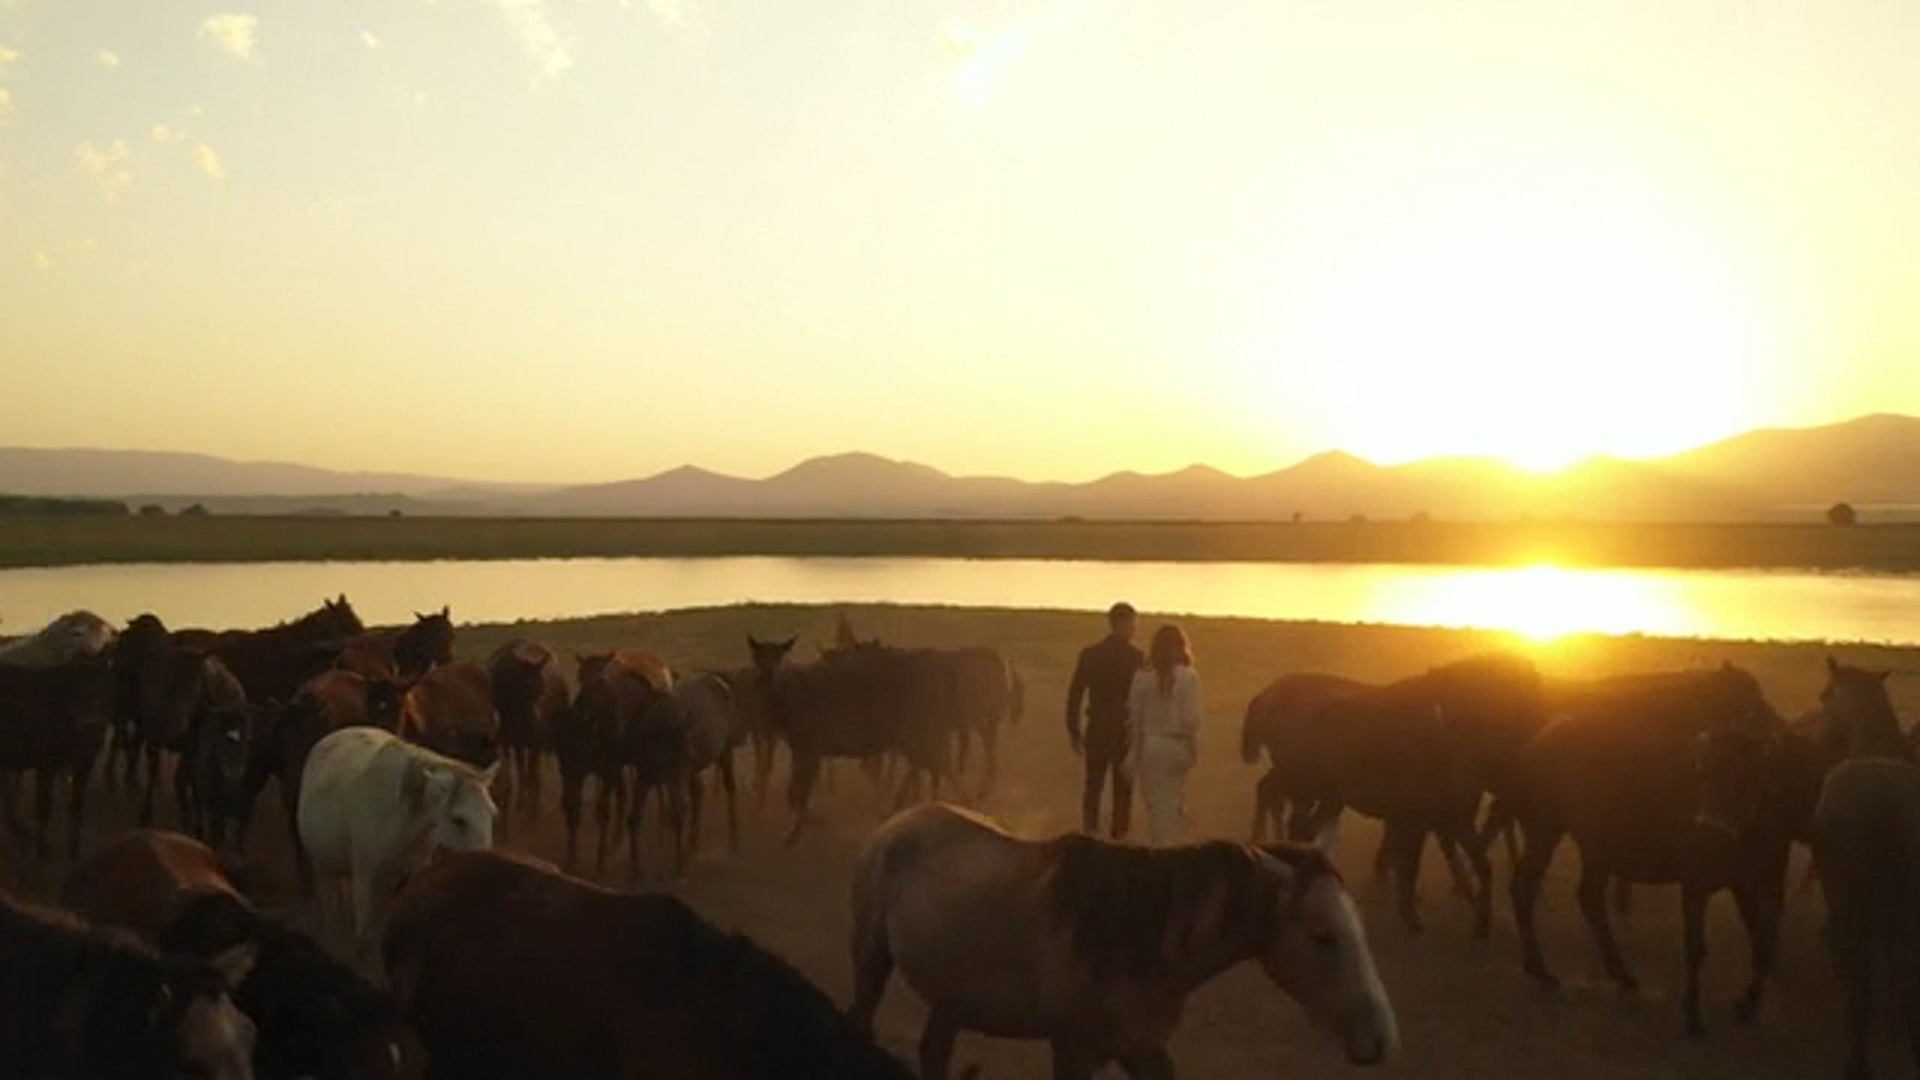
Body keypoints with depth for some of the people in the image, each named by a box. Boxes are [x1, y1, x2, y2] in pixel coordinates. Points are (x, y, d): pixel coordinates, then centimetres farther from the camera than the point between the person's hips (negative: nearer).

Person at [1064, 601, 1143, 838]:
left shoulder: (1089, 654, -1)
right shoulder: (1137, 658, -9)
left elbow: (1074, 694, -1)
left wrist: (1073, 731, 7)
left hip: (1097, 730, 3)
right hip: (1126, 731, -2)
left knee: (1093, 786, 14)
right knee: (1122, 790, 6)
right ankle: (1118, 837, 6)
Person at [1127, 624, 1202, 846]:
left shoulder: (1142, 676, -3)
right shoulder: (1188, 676, -9)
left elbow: (1134, 716, 1)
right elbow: (1191, 717, -12)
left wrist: (1133, 756, 9)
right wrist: (1193, 749, -1)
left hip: (1149, 744, 2)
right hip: (1176, 745, -2)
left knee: (1153, 803, 11)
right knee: (1172, 803, 10)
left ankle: (1155, 846, 12)